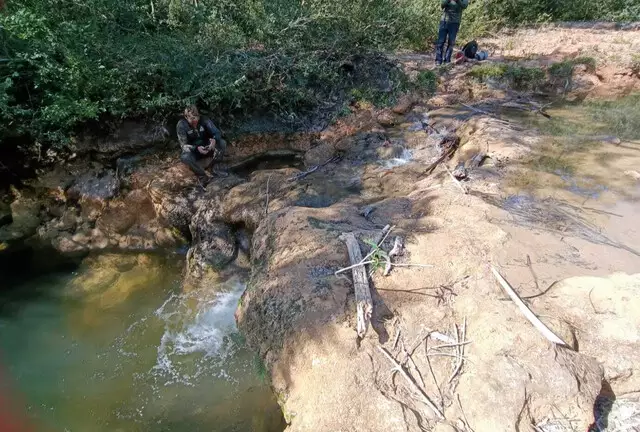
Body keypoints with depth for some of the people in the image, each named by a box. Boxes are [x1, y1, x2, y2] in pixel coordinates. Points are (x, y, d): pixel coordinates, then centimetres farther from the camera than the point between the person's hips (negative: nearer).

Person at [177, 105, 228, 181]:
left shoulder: (204, 120, -13)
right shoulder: (181, 125, -19)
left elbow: (217, 132, -15)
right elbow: (183, 145, -21)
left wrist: (214, 140, -40)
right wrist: (197, 148, -40)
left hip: (206, 148, 3)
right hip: (193, 151, -3)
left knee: (222, 143, -21)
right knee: (184, 157, -37)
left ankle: (215, 169, -12)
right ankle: (202, 175, -18)